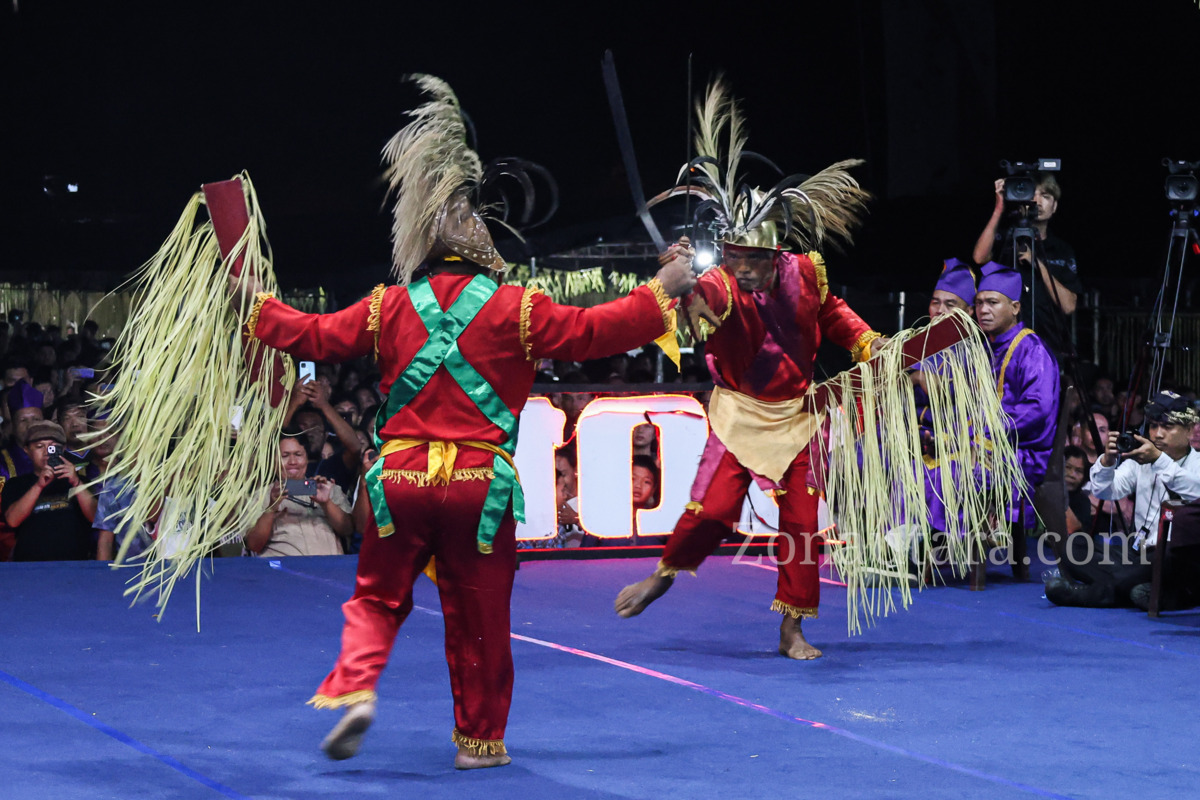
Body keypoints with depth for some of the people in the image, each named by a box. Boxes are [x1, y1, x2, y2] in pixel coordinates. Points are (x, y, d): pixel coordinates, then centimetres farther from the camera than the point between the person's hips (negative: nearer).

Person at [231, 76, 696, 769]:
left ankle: (355, 687, -11)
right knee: (479, 617, 8)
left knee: (378, 595, 14)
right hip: (479, 484, -2)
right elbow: (592, 330, -7)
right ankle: (481, 738, 15)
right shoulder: (515, 310, -5)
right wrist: (663, 292, 3)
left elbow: (317, 336, 11)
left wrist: (258, 306, 27)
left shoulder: (389, 308, 3)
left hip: (401, 479, 2)